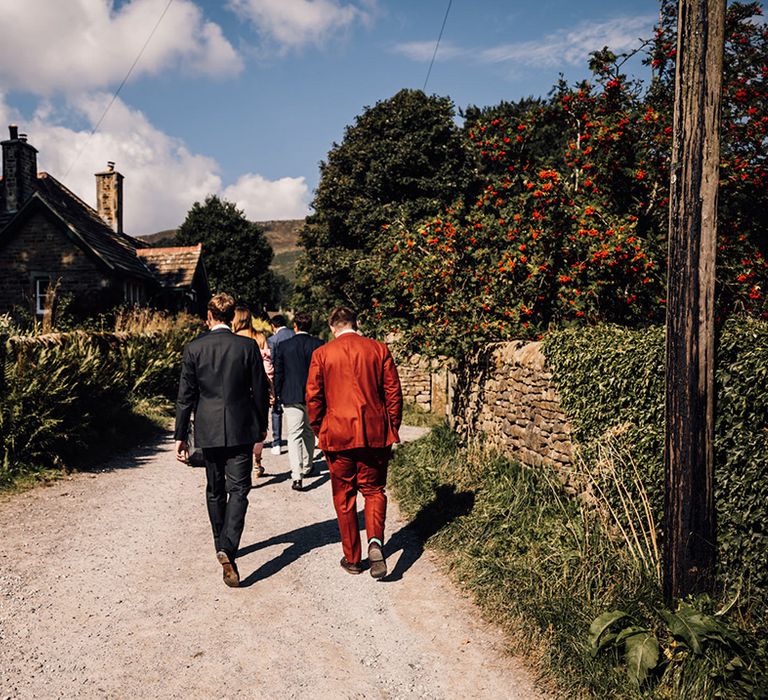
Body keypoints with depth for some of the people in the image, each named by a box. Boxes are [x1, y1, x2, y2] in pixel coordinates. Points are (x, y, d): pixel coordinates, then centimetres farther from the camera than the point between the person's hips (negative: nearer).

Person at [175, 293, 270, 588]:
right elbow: (260, 390, -1)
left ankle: (222, 546, 30)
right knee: (238, 490, 0)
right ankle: (228, 549, -17)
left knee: (215, 491, 17)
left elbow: (186, 396, -2)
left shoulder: (193, 348, -3)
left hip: (208, 431, 2)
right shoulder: (248, 346, -5)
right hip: (241, 429, -2)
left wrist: (180, 436, 4)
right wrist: (262, 424, 13)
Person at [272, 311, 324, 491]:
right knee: (309, 432, 20)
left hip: (291, 397, -2)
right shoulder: (319, 344, -3)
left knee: (294, 435, -2)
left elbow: (278, 373, 0)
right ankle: (307, 468, 33)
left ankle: (297, 475, -16)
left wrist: (278, 394, 11)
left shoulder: (284, 346, -4)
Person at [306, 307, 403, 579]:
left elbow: (313, 397, 0)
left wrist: (319, 432, 12)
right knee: (374, 490, 14)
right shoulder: (379, 349, 1)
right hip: (375, 434, 1)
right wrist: (392, 431, 9)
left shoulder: (321, 354, -1)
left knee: (344, 497, 12)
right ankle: (375, 541, -10)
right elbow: (394, 393, 1)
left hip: (338, 434, 0)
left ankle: (352, 559, 18)